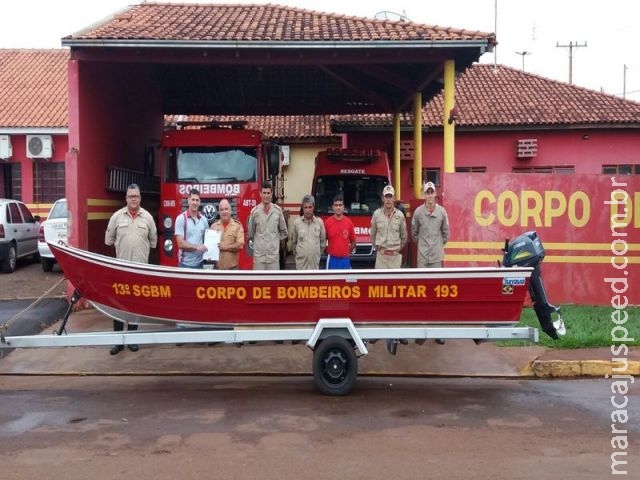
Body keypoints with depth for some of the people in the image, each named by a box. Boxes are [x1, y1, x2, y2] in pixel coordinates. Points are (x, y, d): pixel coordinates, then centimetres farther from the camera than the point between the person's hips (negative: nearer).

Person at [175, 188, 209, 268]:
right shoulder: (181, 218, -7)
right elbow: (180, 243, -12)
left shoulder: (204, 220, 7)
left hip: (200, 263, 4)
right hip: (185, 263, -4)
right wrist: (197, 247, -21)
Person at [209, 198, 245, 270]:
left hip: (232, 267, -2)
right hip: (217, 267, 2)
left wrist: (225, 247, -17)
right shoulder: (214, 225, 7)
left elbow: (240, 245, -8)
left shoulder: (237, 225, 0)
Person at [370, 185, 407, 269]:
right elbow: (373, 234, 10)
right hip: (381, 255, 0)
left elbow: (404, 236, 10)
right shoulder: (376, 214, 0)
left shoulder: (400, 215, 0)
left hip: (395, 255, 0)